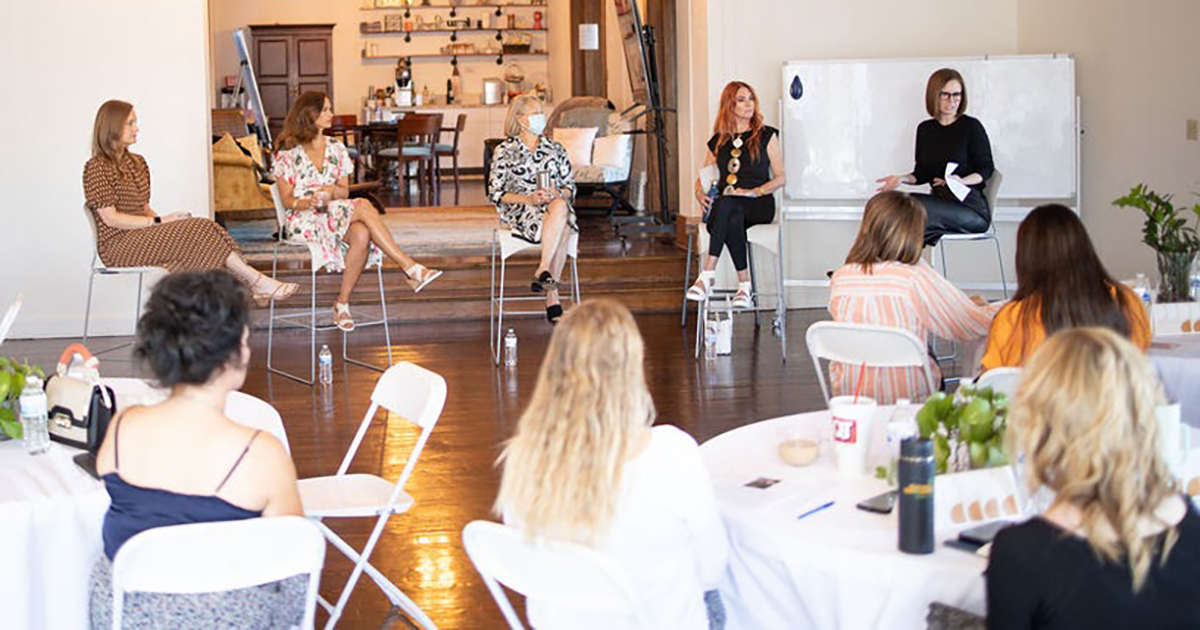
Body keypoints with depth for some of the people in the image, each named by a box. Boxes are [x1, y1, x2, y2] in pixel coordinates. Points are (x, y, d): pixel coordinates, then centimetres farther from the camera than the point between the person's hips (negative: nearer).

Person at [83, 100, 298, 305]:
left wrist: (162, 221, -3)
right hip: (117, 246, -7)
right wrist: (159, 222, -16)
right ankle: (258, 281, -24)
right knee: (196, 230, -23)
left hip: (140, 236, 7)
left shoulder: (137, 163, 19)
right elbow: (110, 218, -14)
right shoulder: (96, 168, -7)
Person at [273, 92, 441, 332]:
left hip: (337, 216, 5)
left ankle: (342, 304, -25)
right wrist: (308, 203, -23)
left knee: (362, 235, -34)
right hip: (304, 221, -5)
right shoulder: (288, 153, 1)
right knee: (363, 206, -30)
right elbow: (287, 199, -2)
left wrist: (331, 190, -13)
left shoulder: (336, 149, 15)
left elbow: (344, 192, 11)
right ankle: (411, 268, -34)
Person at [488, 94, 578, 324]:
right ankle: (552, 292, -37)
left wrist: (558, 195, -8)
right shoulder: (505, 151, 8)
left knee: (560, 208, -37)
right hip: (520, 213, -3)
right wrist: (528, 199, -14)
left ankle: (543, 273, -34)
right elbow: (495, 193, 2)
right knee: (560, 223, -36)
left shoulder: (555, 149, 19)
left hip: (555, 205, 3)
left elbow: (570, 187, 17)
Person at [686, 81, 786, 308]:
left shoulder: (766, 136, 11)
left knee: (726, 205, -39)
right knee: (733, 220, -38)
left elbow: (780, 178, 6)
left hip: (759, 204, -3)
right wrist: (700, 193, -3)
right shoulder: (718, 141, 19)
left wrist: (754, 192, -11)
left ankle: (708, 275, -44)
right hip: (723, 206, 3)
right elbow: (702, 178, 22)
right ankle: (744, 285, -38)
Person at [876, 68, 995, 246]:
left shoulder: (972, 127, -2)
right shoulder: (925, 129, 13)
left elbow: (986, 169, -1)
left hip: (970, 206, -5)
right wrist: (902, 179, -4)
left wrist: (962, 181, -20)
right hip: (939, 201, 5)